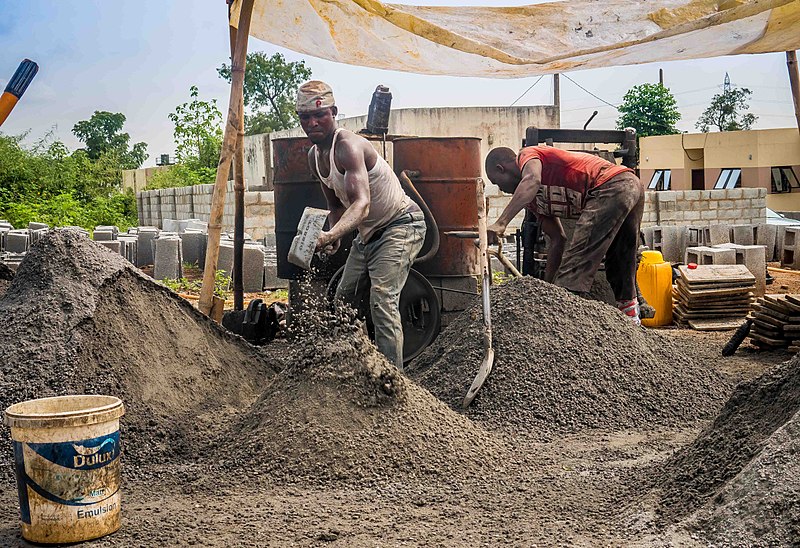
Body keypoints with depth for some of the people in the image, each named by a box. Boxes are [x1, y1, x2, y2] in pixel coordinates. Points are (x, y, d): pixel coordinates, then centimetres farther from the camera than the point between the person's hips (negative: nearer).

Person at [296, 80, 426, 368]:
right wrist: (334, 238, -9)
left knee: (382, 298, -24)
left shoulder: (348, 146, -28)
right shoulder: (314, 156, 2)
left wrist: (332, 234, -59)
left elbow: (362, 204, -42)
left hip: (402, 225, -10)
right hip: (368, 232, 10)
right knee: (343, 297, 12)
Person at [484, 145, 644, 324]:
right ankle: (630, 317, 32)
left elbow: (532, 180, -24)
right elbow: (557, 239, 23)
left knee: (576, 261, -12)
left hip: (611, 187, -10)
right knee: (619, 264, 22)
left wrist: (501, 223, -32)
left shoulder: (527, 155, 3)